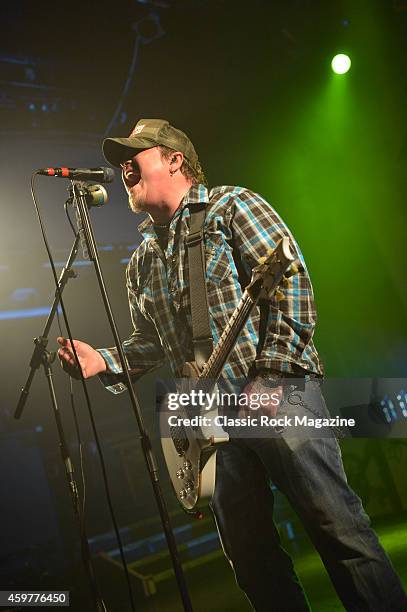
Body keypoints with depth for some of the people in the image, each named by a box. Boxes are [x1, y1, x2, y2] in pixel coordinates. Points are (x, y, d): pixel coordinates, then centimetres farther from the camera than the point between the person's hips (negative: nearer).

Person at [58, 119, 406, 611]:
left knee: (339, 529, -8)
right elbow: (149, 343, 24)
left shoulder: (230, 206, 1)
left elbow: (291, 281, -9)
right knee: (249, 555, 7)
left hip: (277, 394, -6)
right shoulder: (141, 263, 20)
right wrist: (102, 361, 3)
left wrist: (270, 375, -16)